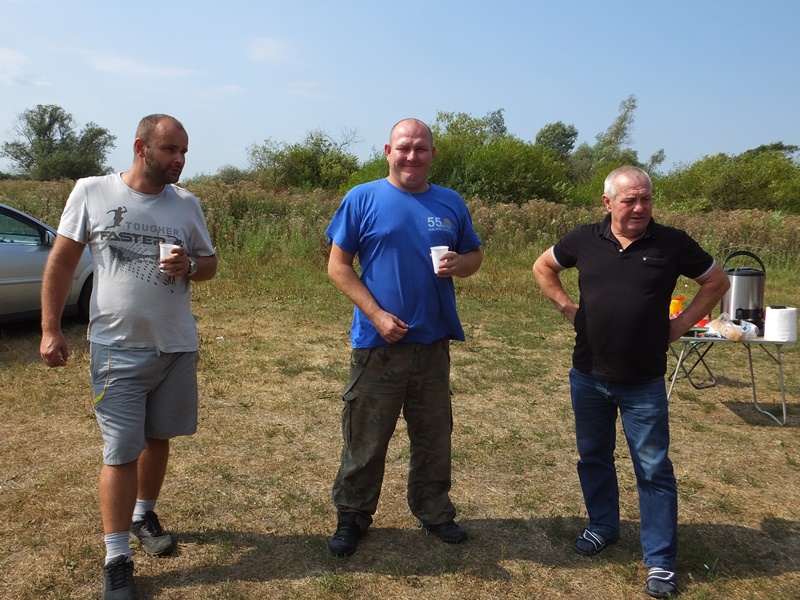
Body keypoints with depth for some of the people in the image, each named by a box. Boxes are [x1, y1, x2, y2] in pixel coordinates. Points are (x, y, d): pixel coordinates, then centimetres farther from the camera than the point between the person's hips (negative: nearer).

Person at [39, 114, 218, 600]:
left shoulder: (187, 204, 3)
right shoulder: (91, 192, -4)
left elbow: (210, 264, 12)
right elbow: (62, 261, 0)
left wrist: (190, 267, -12)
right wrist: (51, 329, -3)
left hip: (178, 347, 3)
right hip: (118, 349, -3)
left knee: (158, 437, 15)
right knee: (121, 451, 0)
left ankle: (144, 515, 38)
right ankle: (117, 559, 12)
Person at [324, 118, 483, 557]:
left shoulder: (451, 204, 7)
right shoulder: (362, 199, -3)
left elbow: (474, 255, 16)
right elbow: (338, 266, -4)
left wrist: (459, 264, -9)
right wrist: (377, 315, -14)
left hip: (433, 342, 4)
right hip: (377, 342, -3)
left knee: (433, 436, 15)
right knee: (365, 438, 7)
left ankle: (434, 512, 33)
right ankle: (352, 517, 25)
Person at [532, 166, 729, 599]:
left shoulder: (672, 243, -7)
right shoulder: (584, 239, -2)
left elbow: (717, 282, 6)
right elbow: (542, 267, 14)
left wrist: (682, 323, -2)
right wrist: (568, 308, 5)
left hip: (644, 384, -2)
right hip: (588, 377, 3)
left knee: (654, 470, 4)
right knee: (593, 457, 17)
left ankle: (661, 561, 16)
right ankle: (603, 526, 38)